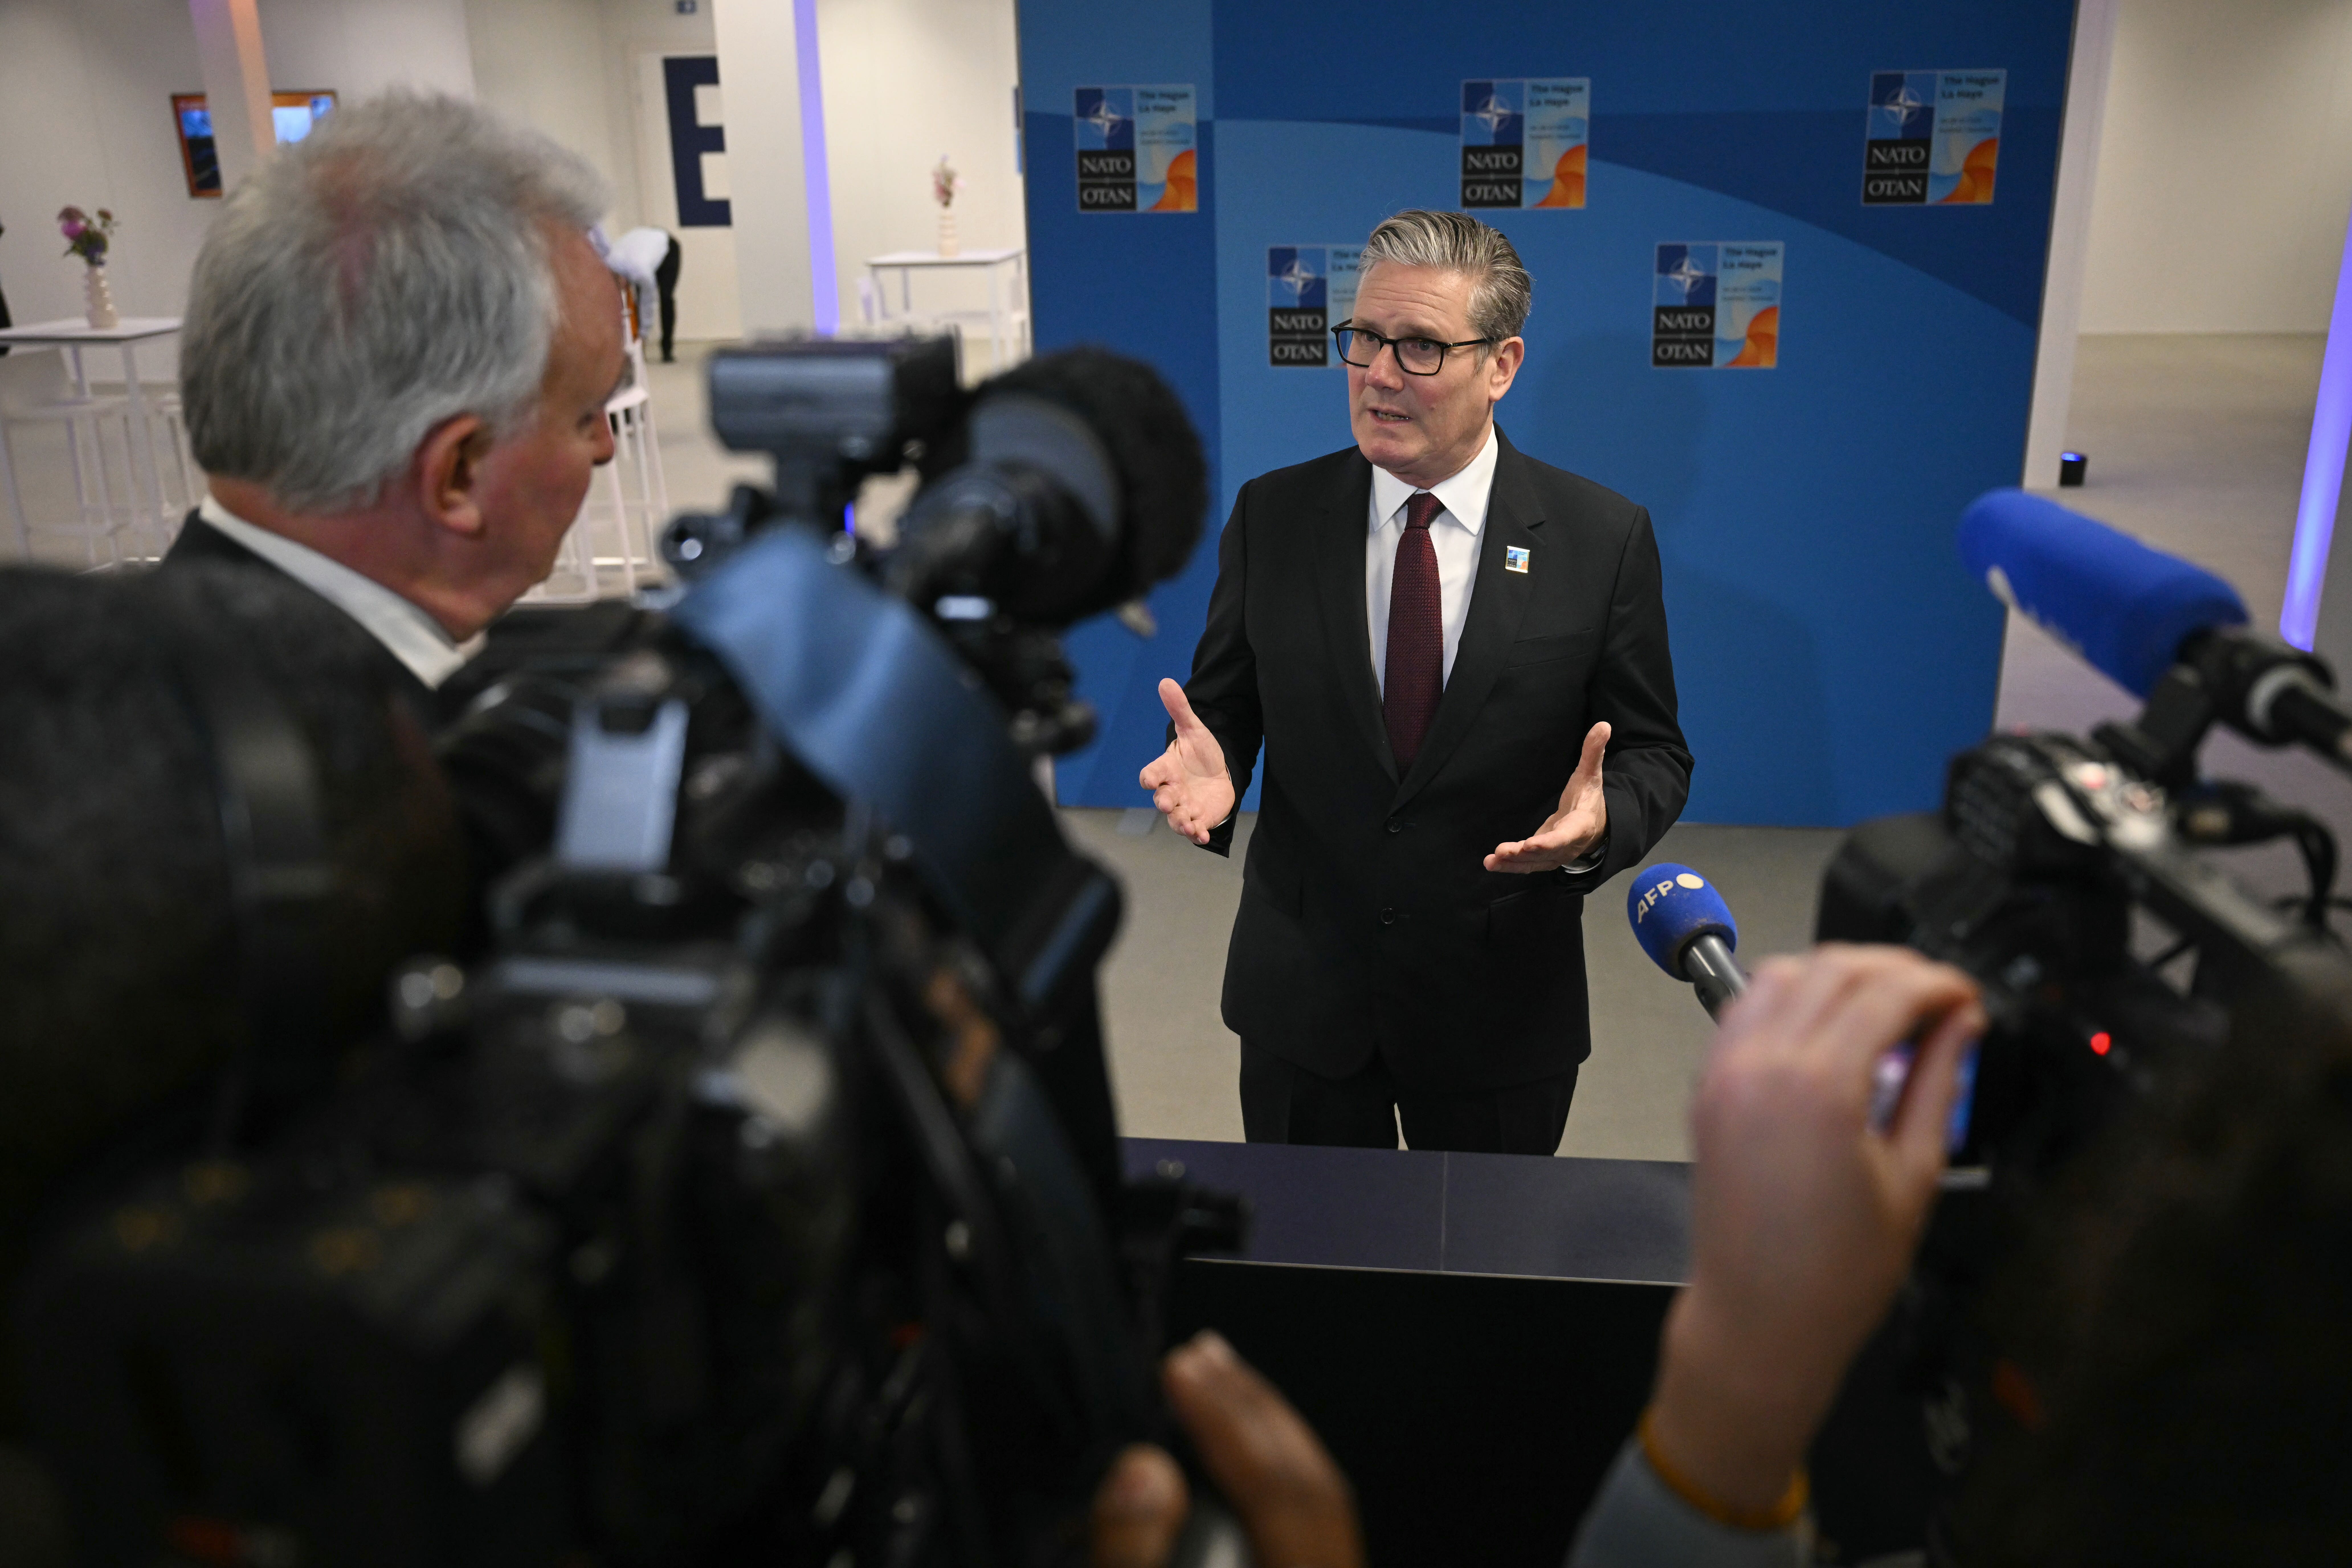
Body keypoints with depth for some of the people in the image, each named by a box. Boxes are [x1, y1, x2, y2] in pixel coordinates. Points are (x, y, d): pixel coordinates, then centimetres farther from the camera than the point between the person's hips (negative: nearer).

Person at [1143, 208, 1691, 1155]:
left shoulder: (1604, 538, -8)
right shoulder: (1271, 516, -3)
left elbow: (1653, 755, -3)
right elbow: (1225, 708, 3)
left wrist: (1599, 824, -25)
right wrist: (1210, 770, -20)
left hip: (1503, 1011, -1)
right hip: (1300, 1000, 1)